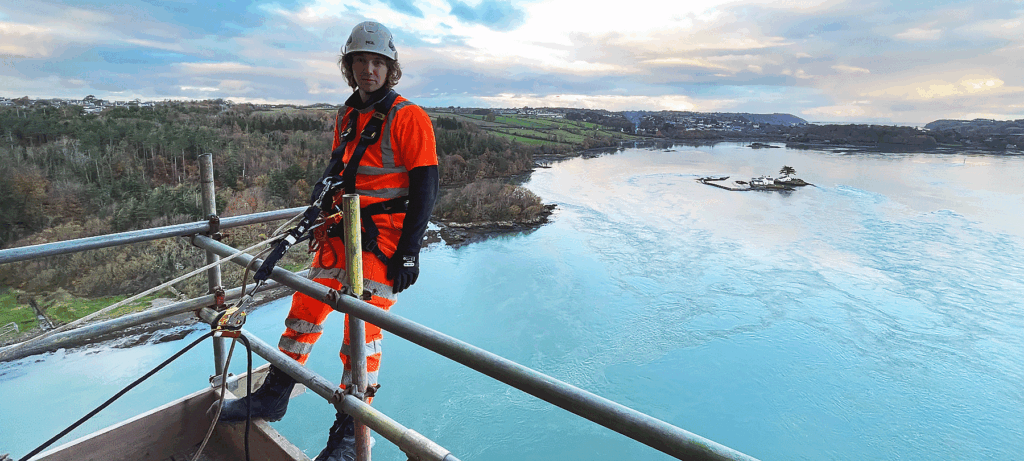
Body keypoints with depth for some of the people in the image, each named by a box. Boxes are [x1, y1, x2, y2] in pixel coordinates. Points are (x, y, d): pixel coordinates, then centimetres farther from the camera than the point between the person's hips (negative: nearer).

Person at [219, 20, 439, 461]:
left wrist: (409, 252, -16)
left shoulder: (408, 118, -9)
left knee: (362, 333, -2)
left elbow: (424, 188, -13)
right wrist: (324, 188, 5)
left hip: (384, 239, -7)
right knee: (305, 312, 13)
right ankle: (272, 397, 32)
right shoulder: (347, 116, 13)